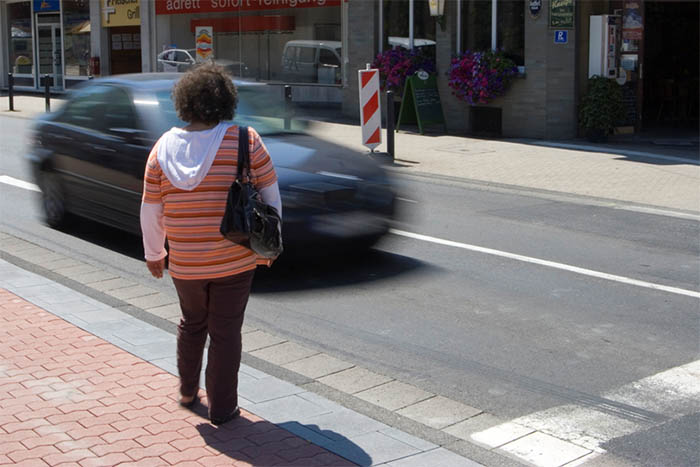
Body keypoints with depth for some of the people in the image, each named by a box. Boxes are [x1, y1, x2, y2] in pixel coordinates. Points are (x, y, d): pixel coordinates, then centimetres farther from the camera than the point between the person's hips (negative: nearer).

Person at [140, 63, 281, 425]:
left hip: (185, 262, 3)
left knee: (192, 322, 25)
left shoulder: (164, 147, -3)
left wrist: (153, 253, 14)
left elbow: (151, 210, 1)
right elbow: (270, 194, -4)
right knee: (225, 332, 8)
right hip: (235, 259, -2)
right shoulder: (244, 140, -9)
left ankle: (187, 391, 37)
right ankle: (221, 407, 17)